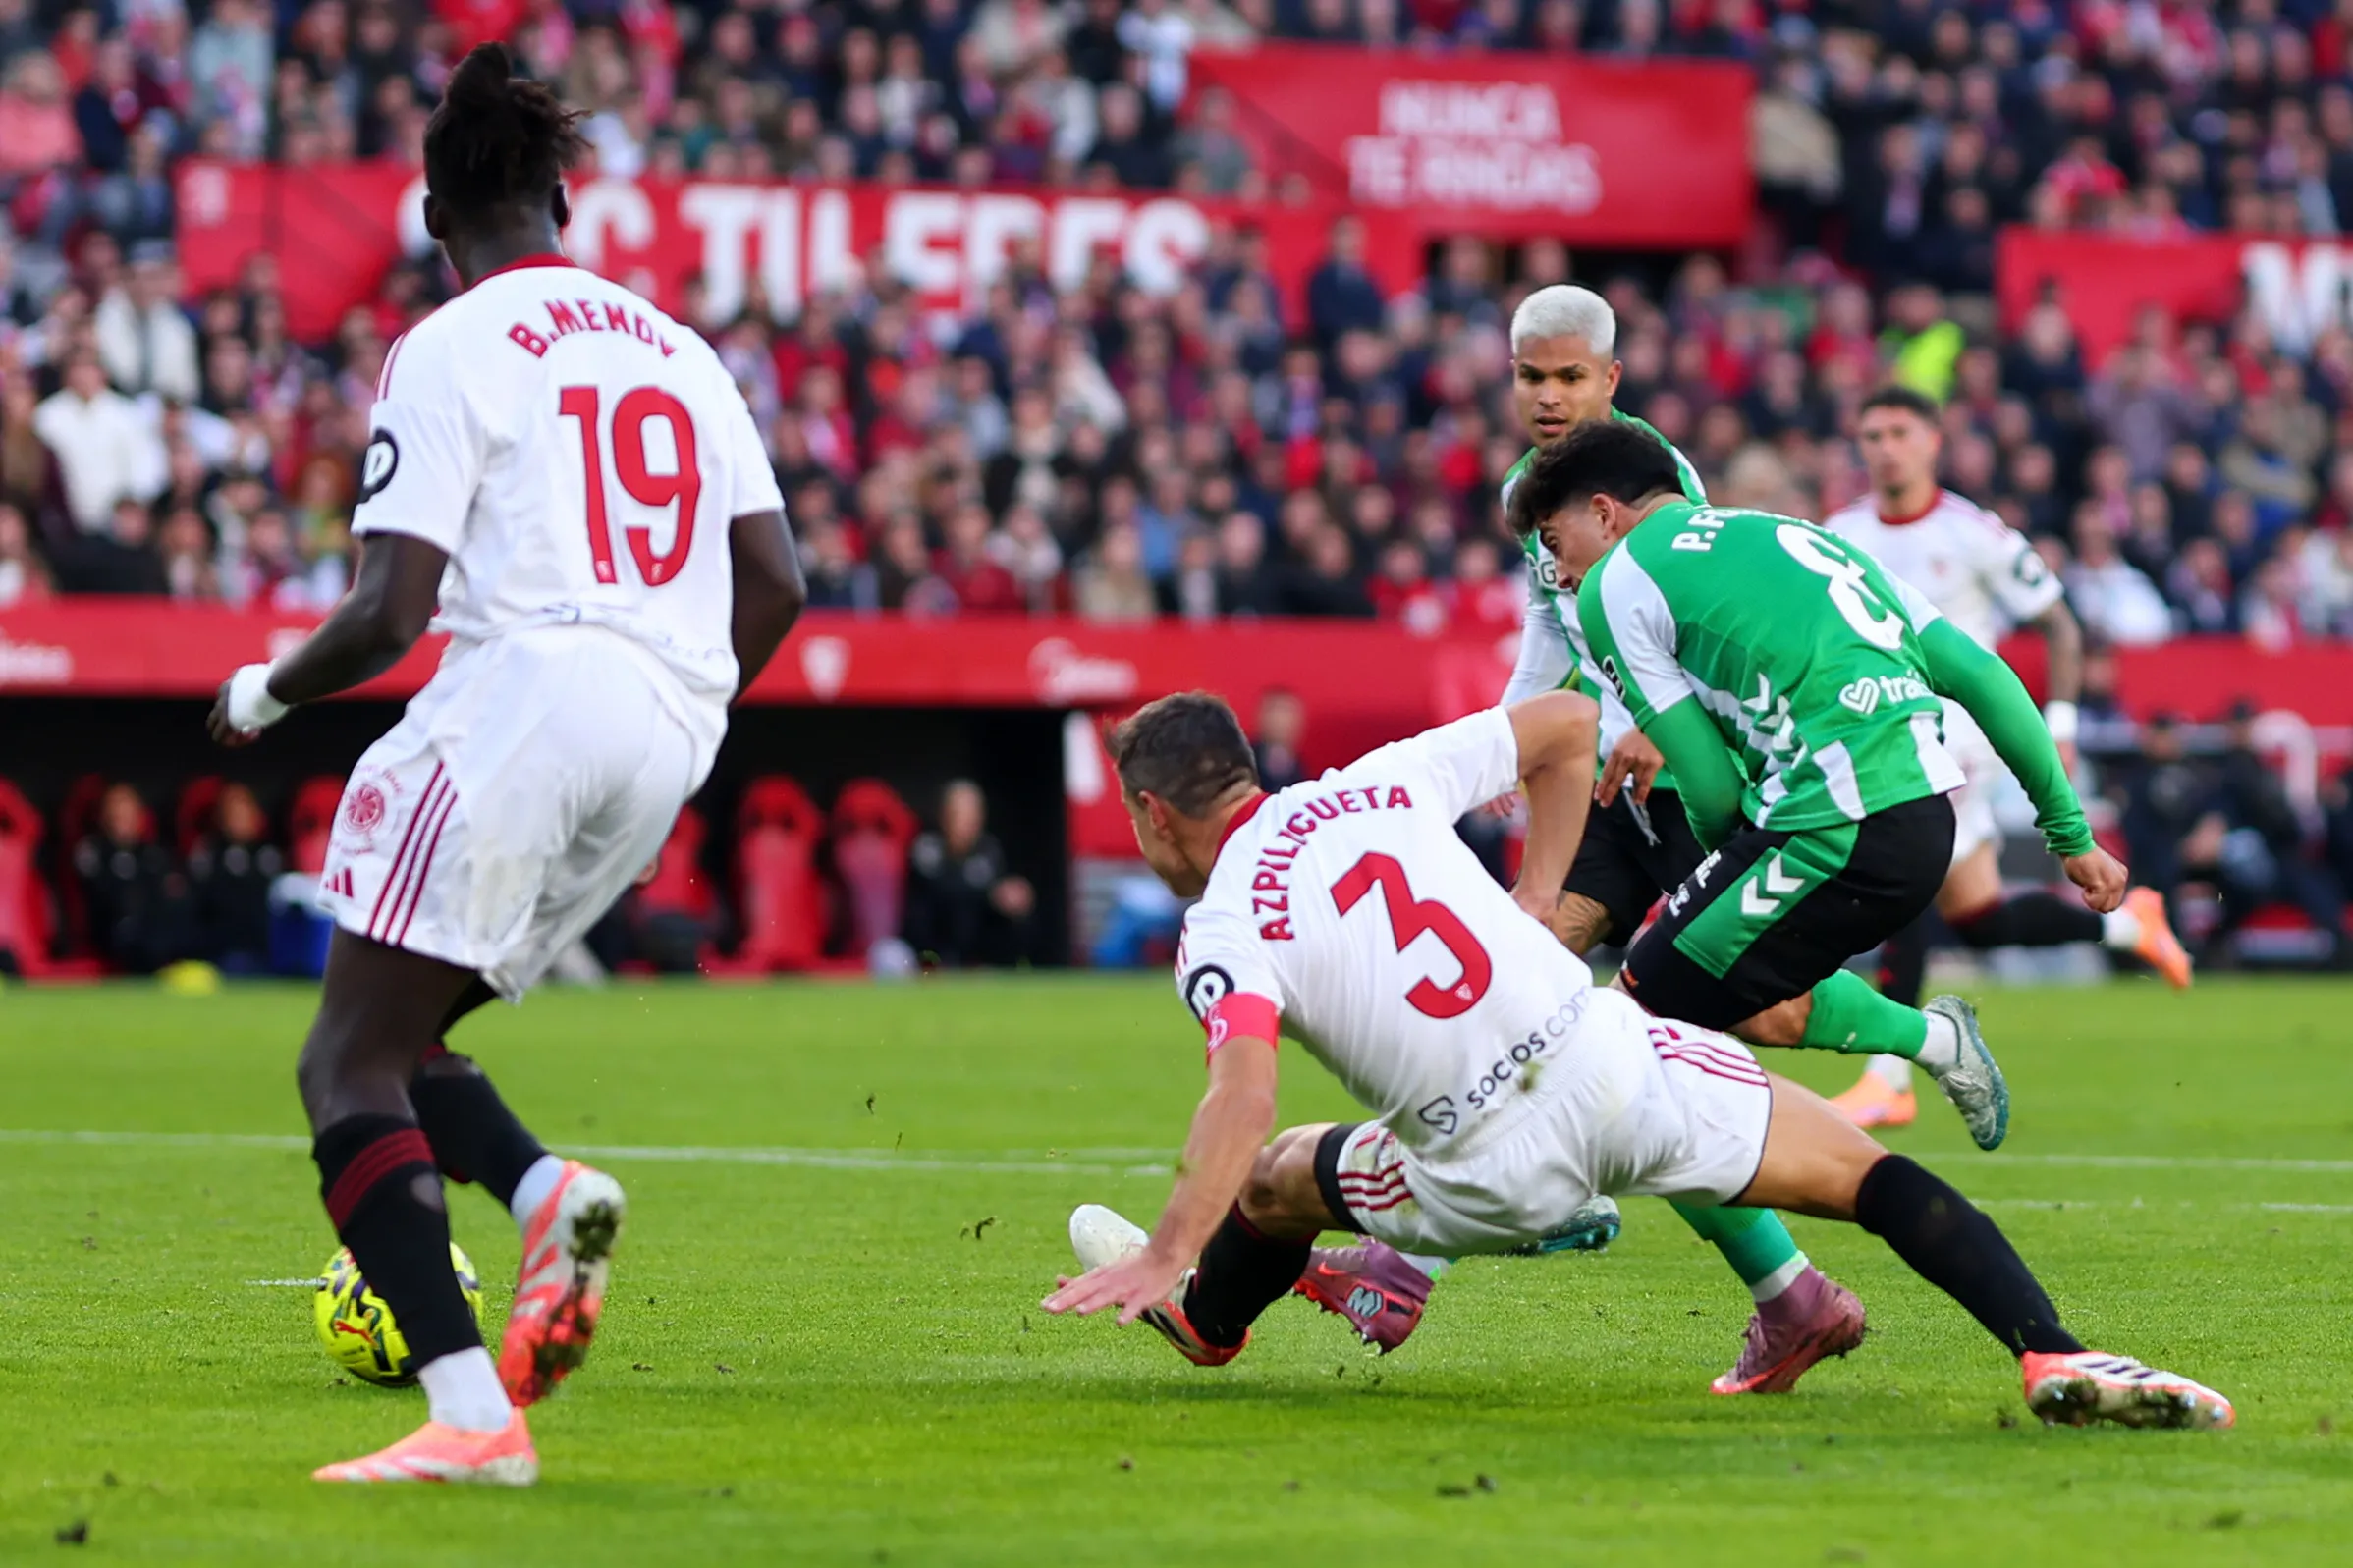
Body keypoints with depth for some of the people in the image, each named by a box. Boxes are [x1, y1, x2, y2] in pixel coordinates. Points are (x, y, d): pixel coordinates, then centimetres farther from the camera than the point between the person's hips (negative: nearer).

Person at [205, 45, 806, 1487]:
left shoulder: (449, 354, -2)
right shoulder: (680, 350, 17)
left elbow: (389, 615, -9)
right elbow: (775, 587, 13)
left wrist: (265, 693, 10)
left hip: (521, 701, -7)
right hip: (668, 743, 7)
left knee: (349, 1065, -3)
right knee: (399, 1038, 19)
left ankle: (471, 1412, -21)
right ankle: (548, 1191, -13)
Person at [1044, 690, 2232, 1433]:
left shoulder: (1220, 939, -3)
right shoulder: (1370, 787, 11)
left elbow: (1244, 1094, -22)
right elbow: (1568, 724, 20)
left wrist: (1165, 1257, -26)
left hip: (1498, 1174, -3)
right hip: (1609, 1060, 3)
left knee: (1268, 1181, 25)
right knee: (1873, 1177, 5)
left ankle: (1197, 1311, 53)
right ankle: (2051, 1356, -14)